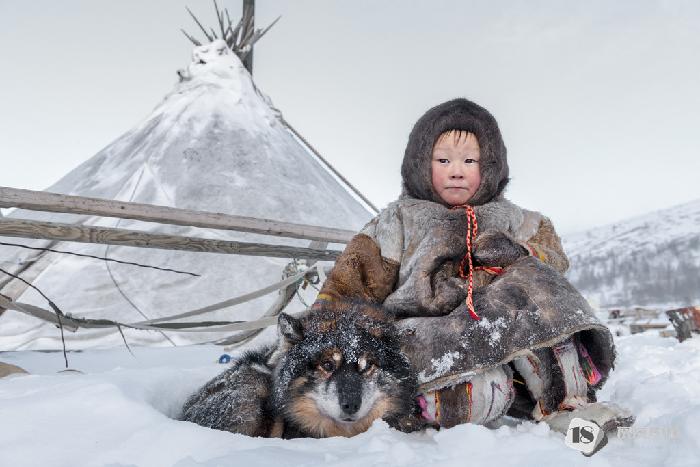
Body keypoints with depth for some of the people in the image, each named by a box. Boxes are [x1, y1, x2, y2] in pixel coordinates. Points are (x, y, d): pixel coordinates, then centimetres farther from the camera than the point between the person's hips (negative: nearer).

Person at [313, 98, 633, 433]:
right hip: (426, 332, -4)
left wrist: (515, 253, -8)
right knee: (479, 391, -34)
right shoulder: (399, 219, 13)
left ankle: (565, 404, -19)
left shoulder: (511, 219, 22)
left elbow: (554, 260, 14)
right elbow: (352, 282, 5)